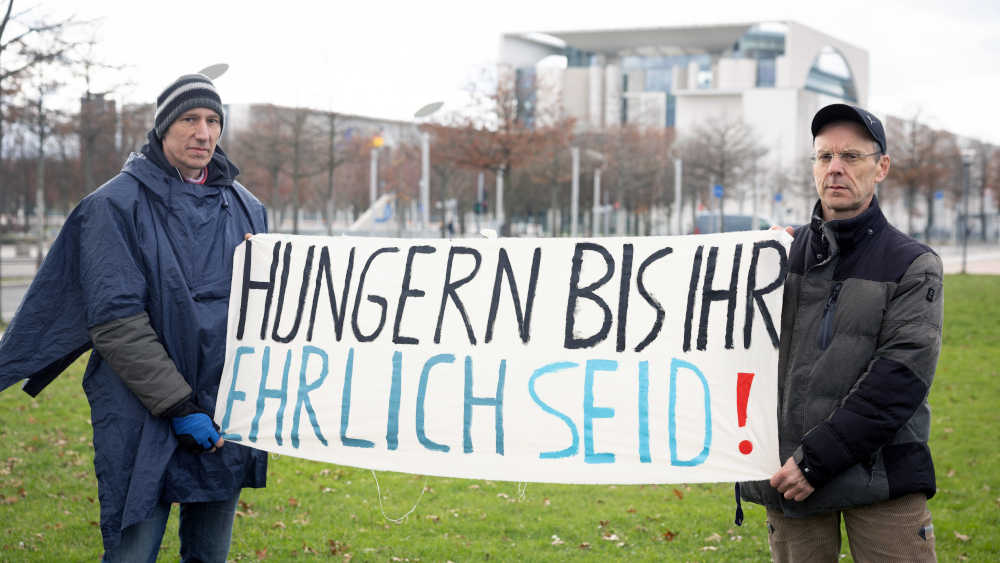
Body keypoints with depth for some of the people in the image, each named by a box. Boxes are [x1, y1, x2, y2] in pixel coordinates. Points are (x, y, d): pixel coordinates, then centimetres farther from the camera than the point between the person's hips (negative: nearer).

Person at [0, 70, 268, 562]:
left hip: (226, 421, 5)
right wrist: (179, 406, -17)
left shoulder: (246, 208, 12)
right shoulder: (115, 205, -6)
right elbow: (116, 322, -13)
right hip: (142, 423, -5)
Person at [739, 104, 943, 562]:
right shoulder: (784, 254, 10)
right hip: (788, 473, 3)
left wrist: (816, 459, -17)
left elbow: (900, 379, -11)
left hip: (881, 471, -3)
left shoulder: (912, 265, 0)